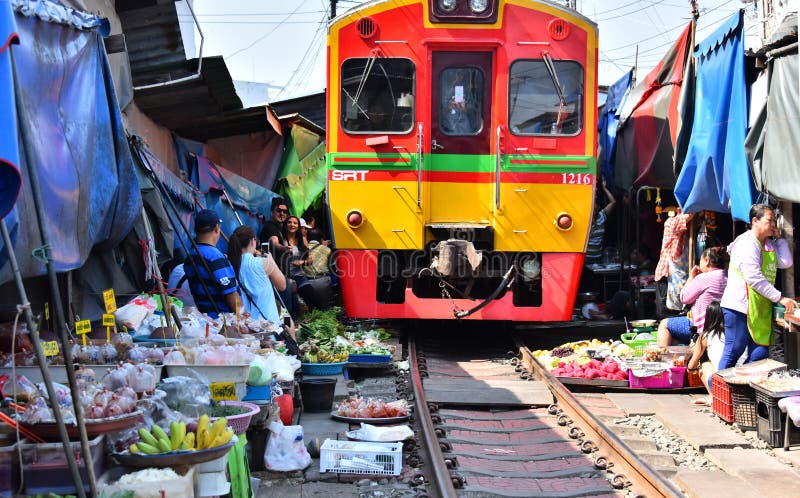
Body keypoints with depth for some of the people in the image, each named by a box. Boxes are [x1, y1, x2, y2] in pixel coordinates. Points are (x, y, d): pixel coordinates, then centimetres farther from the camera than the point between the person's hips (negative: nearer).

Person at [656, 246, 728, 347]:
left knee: (664, 324, 5)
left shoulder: (704, 278, -17)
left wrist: (691, 277, 3)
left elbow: (684, 298, -7)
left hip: (704, 328, -9)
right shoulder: (726, 277, 8)